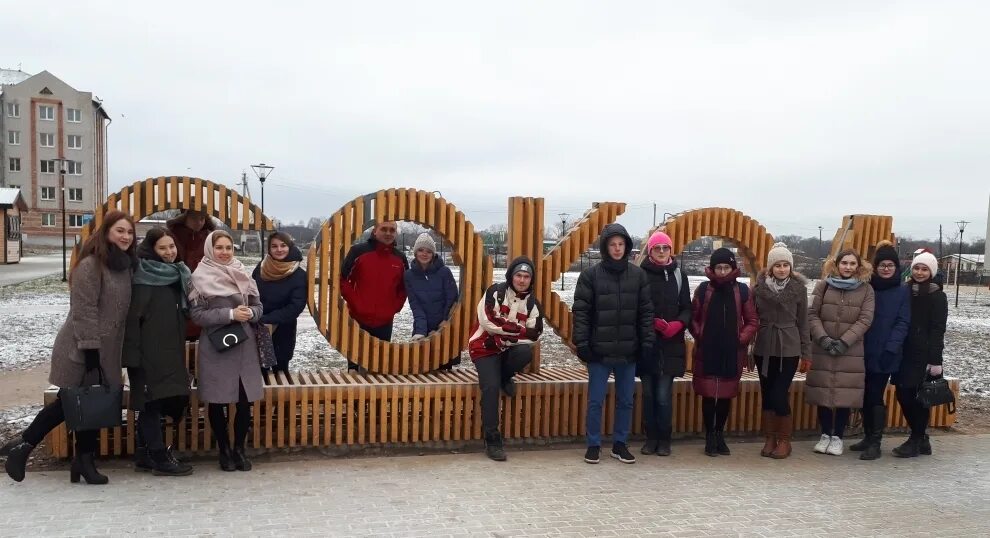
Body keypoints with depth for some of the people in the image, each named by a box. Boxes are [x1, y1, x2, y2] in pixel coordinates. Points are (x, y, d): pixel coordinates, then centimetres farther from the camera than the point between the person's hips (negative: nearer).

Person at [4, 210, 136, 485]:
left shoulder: (125, 266, 8)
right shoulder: (90, 265, -16)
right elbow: (83, 312, -19)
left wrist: (112, 354, 16)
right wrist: (91, 351, -21)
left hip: (105, 349, 7)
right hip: (81, 349, -7)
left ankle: (84, 460, 16)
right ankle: (24, 444, 16)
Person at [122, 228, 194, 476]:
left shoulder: (178, 274, 14)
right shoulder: (143, 276, -9)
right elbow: (133, 315, -16)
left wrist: (180, 349, 16)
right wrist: (133, 351, -22)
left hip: (170, 350, 8)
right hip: (149, 351, -8)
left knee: (154, 401, 11)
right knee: (151, 400, -3)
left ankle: (145, 455, 19)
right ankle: (159, 457, 1)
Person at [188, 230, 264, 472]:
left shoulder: (242, 274, 9)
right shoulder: (201, 277, -3)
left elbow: (258, 306, 11)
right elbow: (196, 314, -10)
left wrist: (250, 313, -12)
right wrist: (230, 314, -19)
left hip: (245, 345, 3)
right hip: (216, 347, -3)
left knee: (245, 400, 4)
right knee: (218, 401, 6)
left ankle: (239, 448, 22)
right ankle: (224, 449, 23)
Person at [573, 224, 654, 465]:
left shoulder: (638, 275, 5)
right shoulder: (591, 275, -3)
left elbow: (646, 311, 7)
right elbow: (581, 311, -4)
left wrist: (648, 341, 0)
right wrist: (582, 342, -11)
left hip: (628, 351, 3)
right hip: (599, 350, -2)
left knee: (626, 401, 12)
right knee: (596, 401, 5)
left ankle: (620, 444, 26)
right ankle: (594, 445, 19)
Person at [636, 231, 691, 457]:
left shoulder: (679, 275, 7)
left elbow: (686, 308, 7)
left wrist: (678, 324, -12)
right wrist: (652, 322, -14)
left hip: (671, 345, 0)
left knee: (664, 395, -1)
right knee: (648, 394, 6)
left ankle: (664, 439, 12)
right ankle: (651, 438, 18)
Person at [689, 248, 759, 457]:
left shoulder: (742, 290, 2)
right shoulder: (703, 289, 0)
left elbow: (752, 321, 6)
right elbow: (693, 318, 5)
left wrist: (742, 339, -5)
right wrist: (700, 336, -7)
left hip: (732, 353, 1)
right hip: (707, 353, -1)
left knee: (726, 395, 9)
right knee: (708, 395, 3)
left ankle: (720, 434, 25)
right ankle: (710, 436, 16)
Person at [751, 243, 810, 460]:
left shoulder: (799, 288, -2)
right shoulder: (759, 287, 0)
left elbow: (803, 323, 2)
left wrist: (806, 353, 3)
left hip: (789, 350, -2)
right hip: (764, 349, 2)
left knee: (779, 395, -6)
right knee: (767, 395, 7)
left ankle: (784, 441, 12)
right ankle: (769, 439, 21)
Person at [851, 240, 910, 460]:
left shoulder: (903, 292, 1)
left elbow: (902, 323, -5)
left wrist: (891, 349, -17)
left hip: (884, 354, -3)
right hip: (864, 353, 4)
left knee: (875, 396, -5)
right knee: (865, 396, 9)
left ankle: (875, 443, 3)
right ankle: (868, 437, 22)